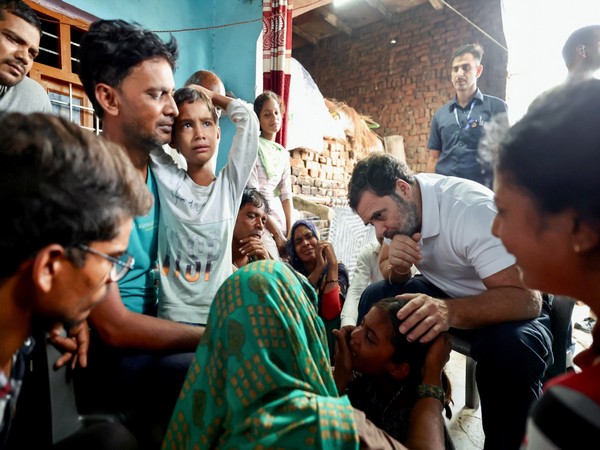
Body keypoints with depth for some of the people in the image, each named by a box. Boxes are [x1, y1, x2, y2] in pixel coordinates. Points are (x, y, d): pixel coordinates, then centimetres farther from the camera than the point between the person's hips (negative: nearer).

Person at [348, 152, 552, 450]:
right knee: (374, 298, -16)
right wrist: (397, 267, -27)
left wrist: (450, 311, -50)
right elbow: (390, 275, -2)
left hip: (514, 301, -5)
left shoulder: (472, 208, -31)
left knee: (512, 350, -36)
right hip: (447, 291, 5)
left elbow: (526, 298, -34)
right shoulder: (394, 205, -10)